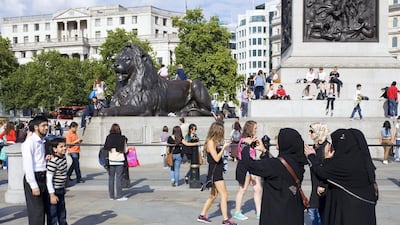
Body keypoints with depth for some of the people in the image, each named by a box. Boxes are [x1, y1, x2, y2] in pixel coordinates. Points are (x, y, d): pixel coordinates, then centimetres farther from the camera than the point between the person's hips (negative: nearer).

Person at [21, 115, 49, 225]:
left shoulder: (42, 141, 13)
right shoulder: (30, 142, -12)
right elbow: (28, 165, -17)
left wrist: (47, 157, 0)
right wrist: (33, 185, -20)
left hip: (43, 178, 8)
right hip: (33, 178, -8)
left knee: (43, 209, 13)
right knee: (37, 211, -6)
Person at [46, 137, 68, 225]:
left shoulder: (63, 157, 3)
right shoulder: (53, 162, -23)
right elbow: (48, 179, -22)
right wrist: (52, 195, -22)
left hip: (61, 191, 9)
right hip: (54, 191, -8)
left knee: (62, 214, 20)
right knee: (52, 216, 2)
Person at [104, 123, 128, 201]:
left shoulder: (108, 138, -1)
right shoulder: (122, 138, -6)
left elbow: (105, 149, -2)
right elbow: (125, 150, -2)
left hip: (111, 160, 2)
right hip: (119, 160, -2)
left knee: (111, 178, 10)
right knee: (119, 178, 2)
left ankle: (111, 195, 14)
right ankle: (119, 196, 4)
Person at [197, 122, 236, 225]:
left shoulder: (214, 142, 12)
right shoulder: (210, 142, -15)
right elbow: (216, 158, -18)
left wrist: (224, 147, 9)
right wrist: (224, 147, -14)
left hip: (217, 171, 10)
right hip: (215, 171, -10)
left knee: (213, 195, 16)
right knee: (224, 195, -6)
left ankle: (202, 215, 22)